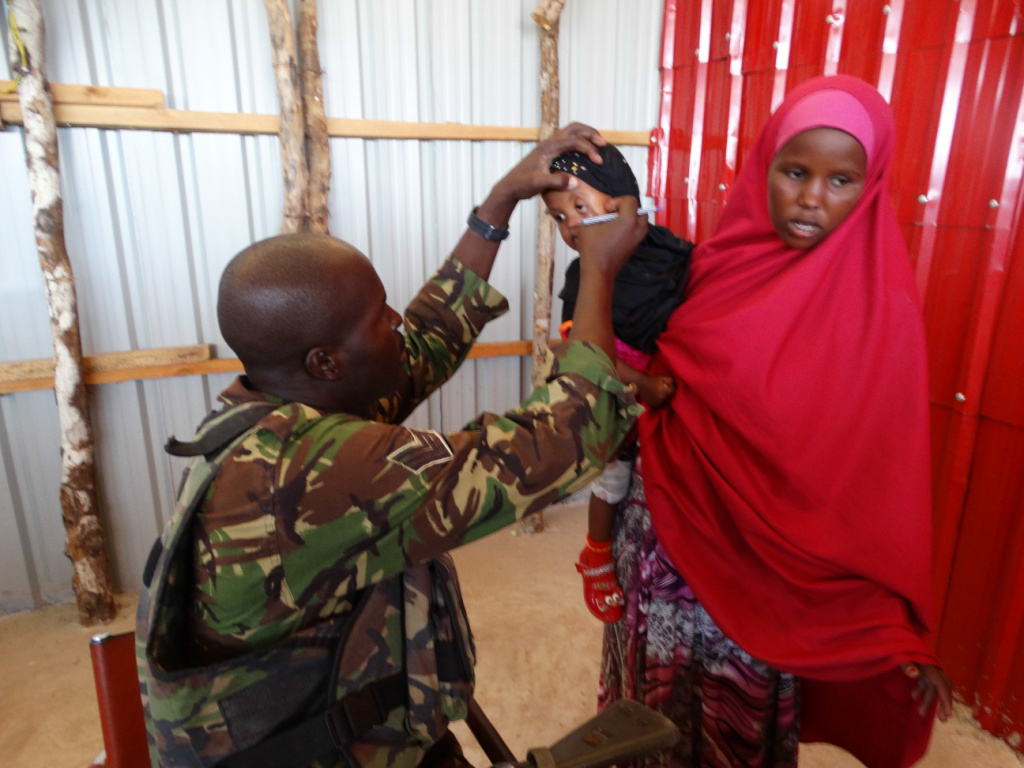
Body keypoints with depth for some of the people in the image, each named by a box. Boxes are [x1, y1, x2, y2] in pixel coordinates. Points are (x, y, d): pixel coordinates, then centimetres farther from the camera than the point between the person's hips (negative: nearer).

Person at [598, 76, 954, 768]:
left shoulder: (879, 307, -14)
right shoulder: (724, 258, -3)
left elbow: (893, 473, -11)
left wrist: (903, 625, -10)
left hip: (765, 561, -3)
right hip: (672, 525, 4)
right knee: (658, 691, 24)